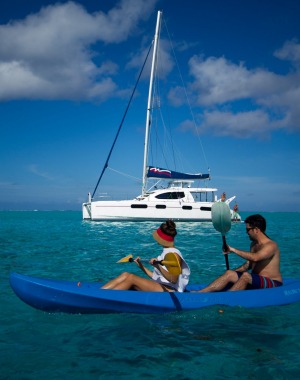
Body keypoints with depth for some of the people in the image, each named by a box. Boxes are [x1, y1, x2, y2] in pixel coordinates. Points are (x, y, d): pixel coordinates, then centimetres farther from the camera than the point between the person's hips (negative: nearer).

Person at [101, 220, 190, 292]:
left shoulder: (174, 255, -10)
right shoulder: (166, 253, 19)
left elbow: (173, 280, -20)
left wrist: (158, 267, -30)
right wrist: (141, 266, 18)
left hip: (169, 291, -9)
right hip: (158, 288, 9)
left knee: (131, 278, -21)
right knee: (126, 275, -7)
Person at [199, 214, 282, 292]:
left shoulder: (271, 246, -15)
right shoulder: (254, 244, 14)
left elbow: (255, 258, -34)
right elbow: (248, 264, 21)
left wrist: (233, 250, -27)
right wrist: (234, 272, 7)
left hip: (272, 284, -8)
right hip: (255, 281, 8)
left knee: (246, 276, -34)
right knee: (230, 273, -11)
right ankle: (200, 293, -23)